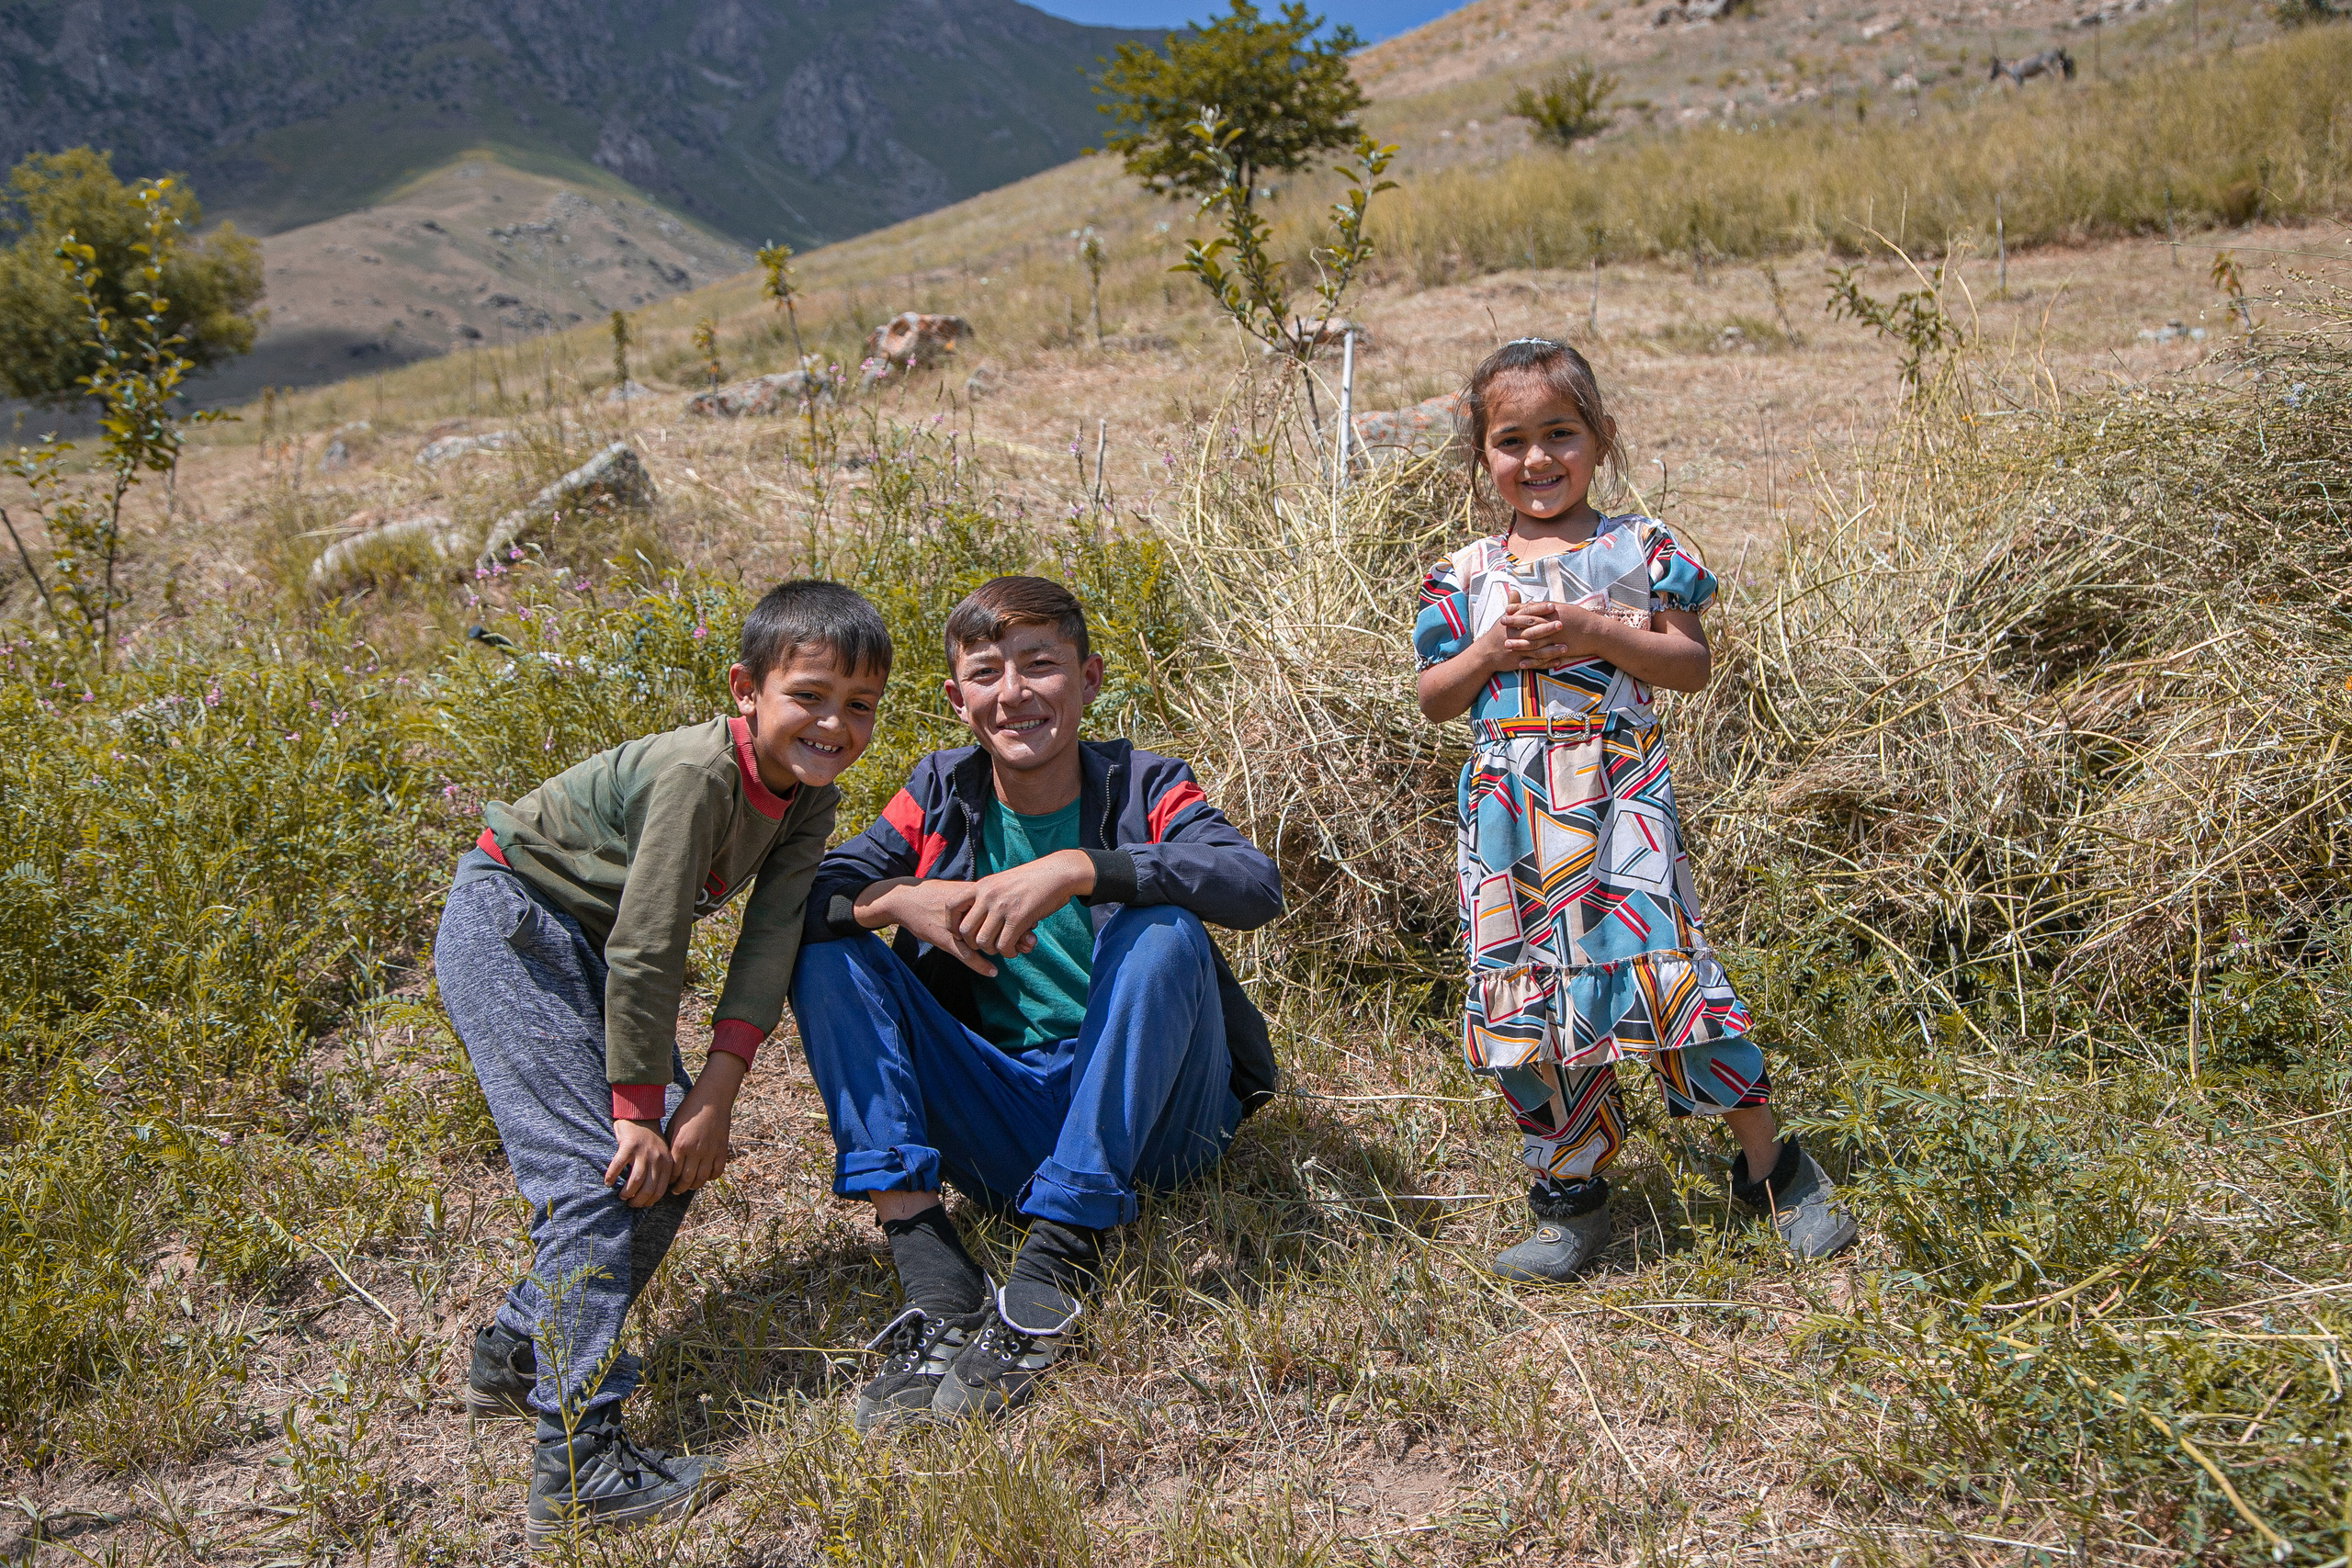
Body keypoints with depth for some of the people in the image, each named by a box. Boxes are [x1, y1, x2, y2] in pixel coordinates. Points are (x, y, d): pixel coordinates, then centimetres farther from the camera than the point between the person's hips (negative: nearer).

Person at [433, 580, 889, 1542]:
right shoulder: (697, 773, -31)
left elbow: (770, 938, -14)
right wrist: (640, 1108, -22)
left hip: (588, 944, 9)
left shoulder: (810, 801, -7)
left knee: (674, 1159, 6)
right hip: (506, 929, -9)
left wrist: (715, 1093, -22)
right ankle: (578, 1469, -13)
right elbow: (646, 951, -29)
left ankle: (516, 1357, 25)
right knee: (599, 1166, -16)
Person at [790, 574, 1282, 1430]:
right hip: (1001, 1123, 4)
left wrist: (1077, 869, -36)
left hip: (1147, 1118, -3)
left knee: (1161, 931, -29)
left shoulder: (1142, 786, -6)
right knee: (827, 951, -10)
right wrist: (897, 899, -24)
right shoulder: (941, 795, 4)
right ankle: (932, 1277, -25)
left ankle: (1052, 1271, -31)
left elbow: (1257, 884, -26)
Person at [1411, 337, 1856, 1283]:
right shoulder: (1467, 574, 10)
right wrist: (1490, 652, -7)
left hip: (1617, 796, -3)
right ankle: (1572, 1195, 20)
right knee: (1529, 989, 5)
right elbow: (1434, 700, 11)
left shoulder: (1638, 549, 4)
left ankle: (1773, 1169, 11)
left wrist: (1597, 633, -13)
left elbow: (1692, 663, 0)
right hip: (1511, 811, 3)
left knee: (1660, 967, -9)